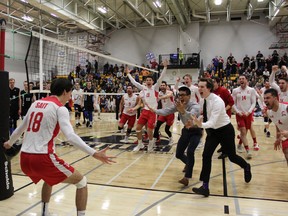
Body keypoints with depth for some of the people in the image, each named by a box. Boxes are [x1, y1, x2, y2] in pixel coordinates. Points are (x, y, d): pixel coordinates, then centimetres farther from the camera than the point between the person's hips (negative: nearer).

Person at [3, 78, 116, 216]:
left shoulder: (35, 104, 15)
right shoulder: (59, 108, -6)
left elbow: (21, 127, 29)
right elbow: (70, 137, -20)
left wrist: (10, 143, 47)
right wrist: (94, 154, -22)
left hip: (24, 159, 8)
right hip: (43, 158, -8)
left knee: (49, 179, 37)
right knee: (81, 182, 8)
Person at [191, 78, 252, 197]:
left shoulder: (217, 101, -29)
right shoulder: (202, 100, -7)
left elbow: (213, 122, -36)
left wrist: (201, 124, -54)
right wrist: (197, 120, -10)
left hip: (225, 130, -5)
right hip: (212, 131, 6)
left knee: (231, 156, 12)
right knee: (206, 156, -9)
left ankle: (246, 167, 49)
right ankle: (205, 187, -1)